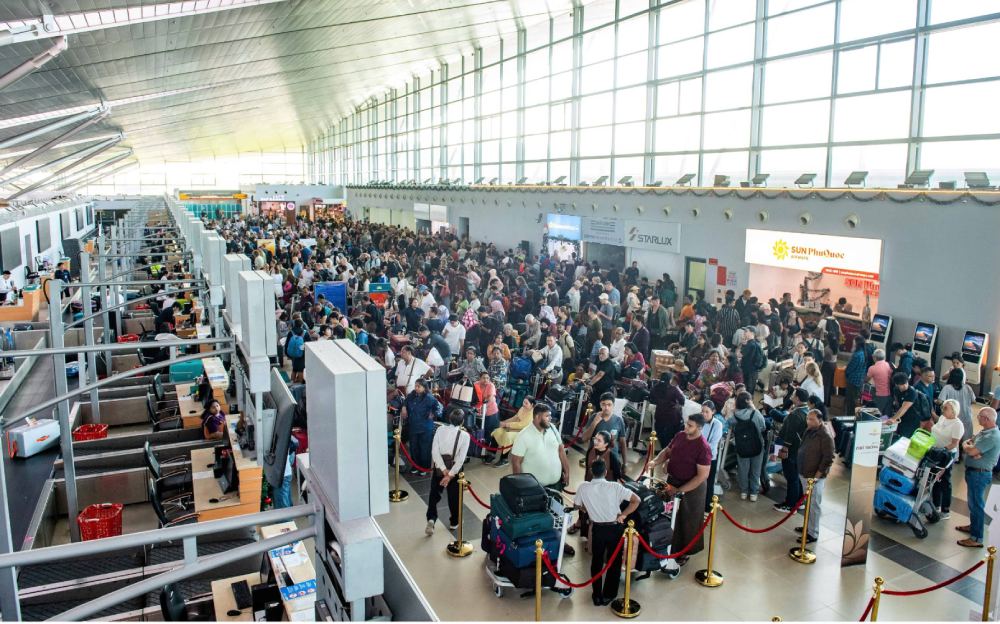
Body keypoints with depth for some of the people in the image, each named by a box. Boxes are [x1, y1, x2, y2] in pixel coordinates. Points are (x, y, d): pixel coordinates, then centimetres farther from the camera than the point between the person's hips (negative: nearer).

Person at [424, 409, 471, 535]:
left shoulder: (440, 429, -5)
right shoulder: (465, 435, -10)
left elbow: (435, 451, -12)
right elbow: (461, 458, -16)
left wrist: (444, 470, -15)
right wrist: (450, 474, -16)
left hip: (439, 467, 1)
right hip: (454, 468, -1)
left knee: (434, 494, 14)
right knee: (454, 497, 17)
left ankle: (431, 519, -4)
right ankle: (454, 522, 31)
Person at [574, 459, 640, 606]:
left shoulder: (583, 487, -12)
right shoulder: (615, 486, -17)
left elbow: (578, 505, 5)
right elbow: (636, 500, -16)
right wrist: (623, 515, -11)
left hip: (597, 529, 1)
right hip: (615, 528, -1)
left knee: (596, 562, 19)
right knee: (614, 562, 16)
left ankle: (597, 596, 27)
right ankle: (608, 596, 25)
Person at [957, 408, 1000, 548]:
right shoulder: (983, 432, 9)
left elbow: (971, 451, -27)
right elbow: (969, 443, 9)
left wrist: (966, 445, -4)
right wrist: (969, 445, -15)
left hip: (979, 474, -10)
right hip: (973, 472, 10)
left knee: (976, 504, -5)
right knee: (973, 502, 24)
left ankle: (976, 539, 0)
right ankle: (973, 525, 41)